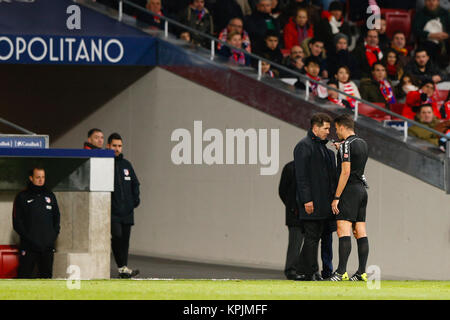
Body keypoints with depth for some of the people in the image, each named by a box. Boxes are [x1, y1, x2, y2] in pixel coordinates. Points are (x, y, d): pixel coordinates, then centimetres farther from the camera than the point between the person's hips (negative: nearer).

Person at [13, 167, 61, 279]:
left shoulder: (50, 196, 15)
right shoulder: (22, 197, 3)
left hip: (48, 245, 4)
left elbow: (57, 218, 18)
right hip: (29, 246, -4)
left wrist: (54, 235, 2)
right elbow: (17, 223, -1)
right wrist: (28, 238, -11)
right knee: (24, 274, -8)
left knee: (46, 275, 4)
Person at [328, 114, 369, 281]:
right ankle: (362, 272, 2)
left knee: (343, 231, -13)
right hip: (362, 189, 9)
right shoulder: (363, 143, 15)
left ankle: (341, 272, -21)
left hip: (349, 190, -9)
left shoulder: (347, 145, -11)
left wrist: (337, 197, -16)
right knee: (360, 232, 6)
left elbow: (346, 172, -17)